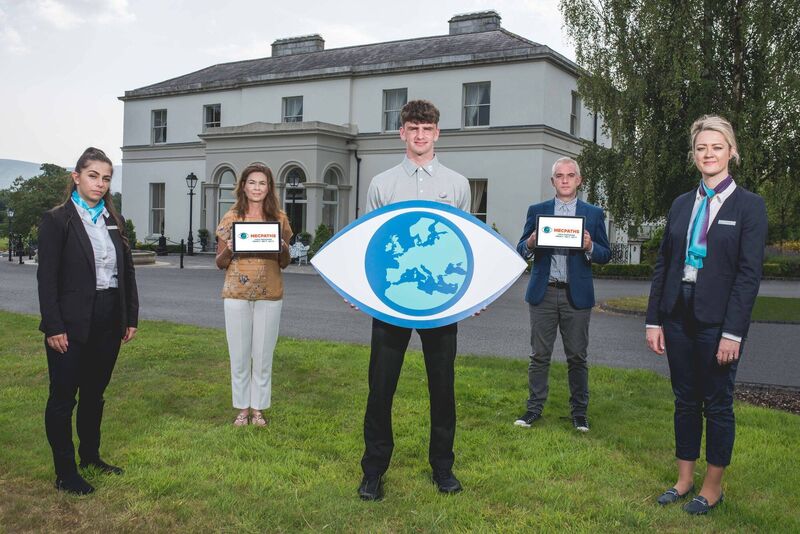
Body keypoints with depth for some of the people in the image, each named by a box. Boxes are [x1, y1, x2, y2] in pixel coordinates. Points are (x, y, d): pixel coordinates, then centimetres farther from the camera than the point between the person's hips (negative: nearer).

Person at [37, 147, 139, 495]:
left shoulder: (115, 221, 10)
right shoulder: (57, 220, -7)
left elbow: (127, 272, 12)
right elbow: (47, 277, -11)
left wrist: (131, 317, 8)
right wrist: (53, 327, -15)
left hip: (109, 322, 6)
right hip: (72, 323, -5)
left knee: (95, 392, 17)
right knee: (63, 396, 4)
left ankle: (90, 456, 32)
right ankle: (65, 473, 13)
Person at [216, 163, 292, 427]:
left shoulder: (279, 218, 5)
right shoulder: (231, 218, 3)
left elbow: (284, 264, 11)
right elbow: (220, 263, 7)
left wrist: (283, 250, -10)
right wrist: (228, 250, -14)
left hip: (269, 294, 0)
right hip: (237, 293, 0)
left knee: (263, 355, 5)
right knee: (239, 354, 5)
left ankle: (258, 408, 19)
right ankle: (242, 408, 19)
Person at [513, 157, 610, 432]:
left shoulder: (593, 214, 7)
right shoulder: (537, 211, 8)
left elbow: (605, 255, 6)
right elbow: (521, 250, 7)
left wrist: (590, 247, -15)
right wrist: (531, 243, -15)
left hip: (577, 295, 0)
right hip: (543, 293, 0)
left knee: (577, 356, 6)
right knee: (539, 355, 5)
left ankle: (579, 411, 17)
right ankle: (534, 408, 15)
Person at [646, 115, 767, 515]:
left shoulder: (749, 206, -5)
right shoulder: (681, 204, 9)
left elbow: (749, 273, -10)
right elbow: (662, 264, 8)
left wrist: (733, 332, -16)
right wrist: (653, 320, 4)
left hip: (717, 321, -4)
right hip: (678, 317, 5)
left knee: (717, 404, 7)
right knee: (685, 400, 13)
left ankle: (713, 487, 22)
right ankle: (684, 480, 26)